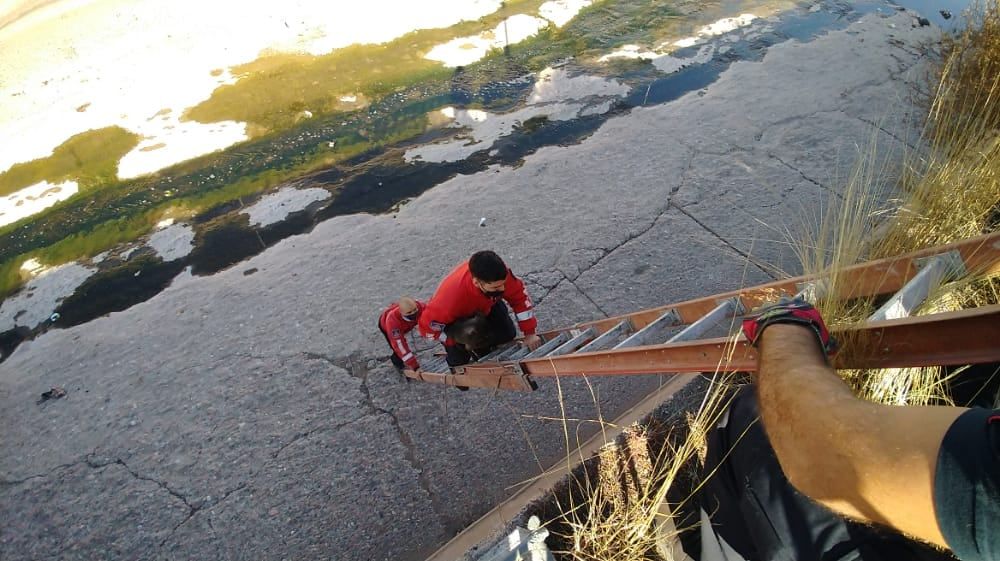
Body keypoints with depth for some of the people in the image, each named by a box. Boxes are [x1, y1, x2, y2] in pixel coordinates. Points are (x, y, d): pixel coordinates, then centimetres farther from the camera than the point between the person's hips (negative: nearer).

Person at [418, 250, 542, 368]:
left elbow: (519, 296, -21)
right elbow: (427, 325, -31)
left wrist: (530, 333, -19)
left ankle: (480, 350, 18)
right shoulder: (452, 296, -47)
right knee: (459, 359, -6)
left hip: (486, 305, 3)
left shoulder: (499, 274, -39)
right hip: (457, 317, -3)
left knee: (507, 334, -8)